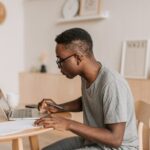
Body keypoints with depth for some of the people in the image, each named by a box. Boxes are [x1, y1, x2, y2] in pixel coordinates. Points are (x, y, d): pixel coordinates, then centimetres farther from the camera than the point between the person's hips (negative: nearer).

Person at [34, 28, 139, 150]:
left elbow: (115, 139, -27)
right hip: (93, 140, 8)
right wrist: (58, 108, 3)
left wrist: (69, 124, -28)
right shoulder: (86, 76, -1)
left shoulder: (111, 84, -28)